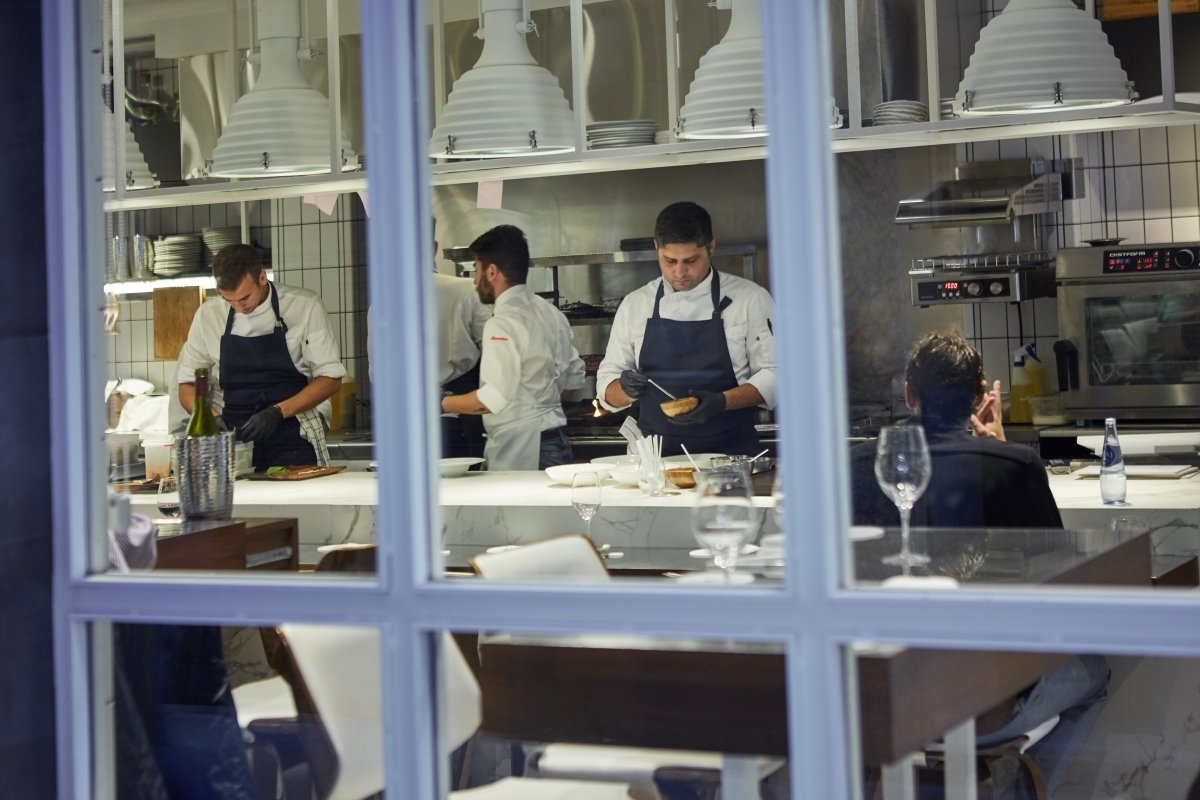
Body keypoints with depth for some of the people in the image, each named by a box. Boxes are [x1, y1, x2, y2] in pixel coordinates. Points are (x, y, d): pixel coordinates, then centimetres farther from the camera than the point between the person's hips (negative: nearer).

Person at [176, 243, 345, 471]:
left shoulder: (305, 306, -3)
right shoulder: (208, 315, 4)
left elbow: (330, 378, -2)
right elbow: (187, 386, 10)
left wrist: (278, 412, -14)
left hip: (292, 445, -2)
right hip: (232, 441, 2)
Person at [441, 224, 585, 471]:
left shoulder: (502, 325, -15)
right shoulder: (551, 314, 11)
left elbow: (494, 398, -23)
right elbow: (574, 377, 18)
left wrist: (443, 403, -11)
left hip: (518, 454, -8)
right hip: (555, 443, 9)